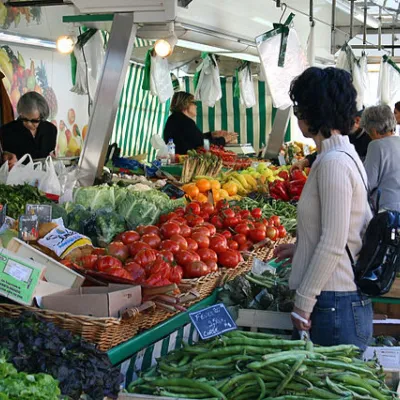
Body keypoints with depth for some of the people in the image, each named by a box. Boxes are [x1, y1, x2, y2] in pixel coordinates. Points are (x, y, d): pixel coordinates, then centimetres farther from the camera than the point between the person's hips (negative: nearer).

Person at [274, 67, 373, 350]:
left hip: (335, 307, -10)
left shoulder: (334, 162, -17)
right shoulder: (346, 155, 13)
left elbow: (333, 245, -20)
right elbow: (366, 226, 19)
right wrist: (301, 248, 20)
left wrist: (303, 304, -14)